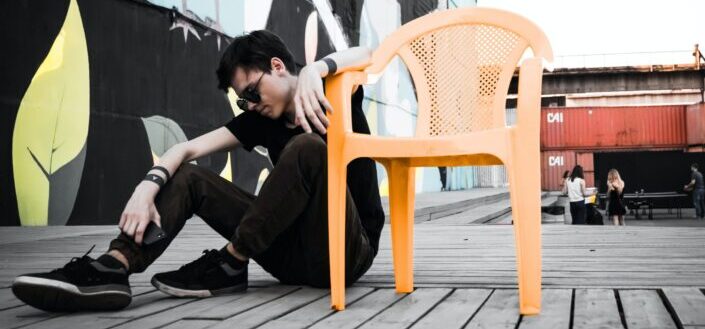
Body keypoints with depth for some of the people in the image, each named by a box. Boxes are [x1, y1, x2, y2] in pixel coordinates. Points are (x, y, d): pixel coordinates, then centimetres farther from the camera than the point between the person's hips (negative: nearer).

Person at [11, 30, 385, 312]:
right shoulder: (261, 118, 11)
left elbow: (364, 55, -22)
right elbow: (188, 149, 2)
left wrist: (314, 70, -38)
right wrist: (149, 185, -17)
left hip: (346, 250, -5)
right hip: (295, 252, 5)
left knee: (307, 148, -30)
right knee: (189, 177, -3)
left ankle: (230, 265, -20)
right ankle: (112, 268, -29)